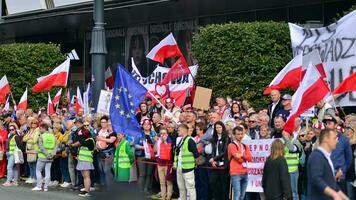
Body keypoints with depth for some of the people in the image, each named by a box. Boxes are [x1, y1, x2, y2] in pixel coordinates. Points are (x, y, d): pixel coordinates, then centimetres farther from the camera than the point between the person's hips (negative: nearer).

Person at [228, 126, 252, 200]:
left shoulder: (245, 146, 18)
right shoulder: (231, 145, -3)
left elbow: (250, 158, 2)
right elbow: (238, 158, -13)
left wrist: (241, 155, -10)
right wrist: (245, 157, 1)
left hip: (245, 173, 7)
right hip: (236, 173, -7)